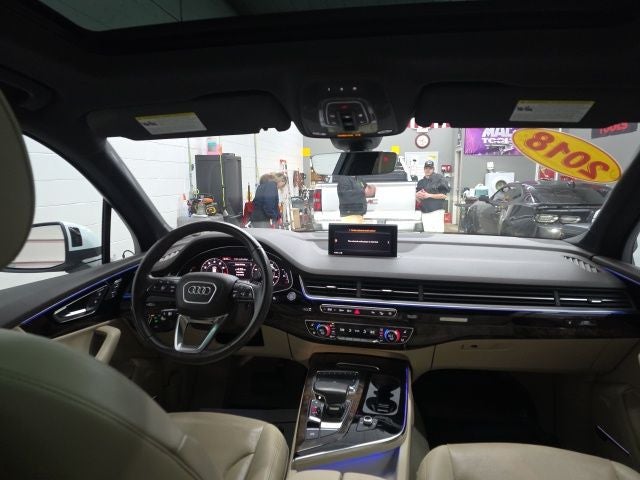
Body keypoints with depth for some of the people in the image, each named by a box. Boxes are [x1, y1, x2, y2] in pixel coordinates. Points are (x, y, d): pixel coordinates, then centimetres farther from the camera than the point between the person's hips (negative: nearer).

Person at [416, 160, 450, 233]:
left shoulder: (439, 179, 0)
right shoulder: (421, 182, 17)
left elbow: (444, 195, -7)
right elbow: (418, 200, 19)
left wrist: (429, 195, -12)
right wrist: (417, 196, -4)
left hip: (437, 211, -5)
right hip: (425, 212, 6)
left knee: (438, 232, -10)